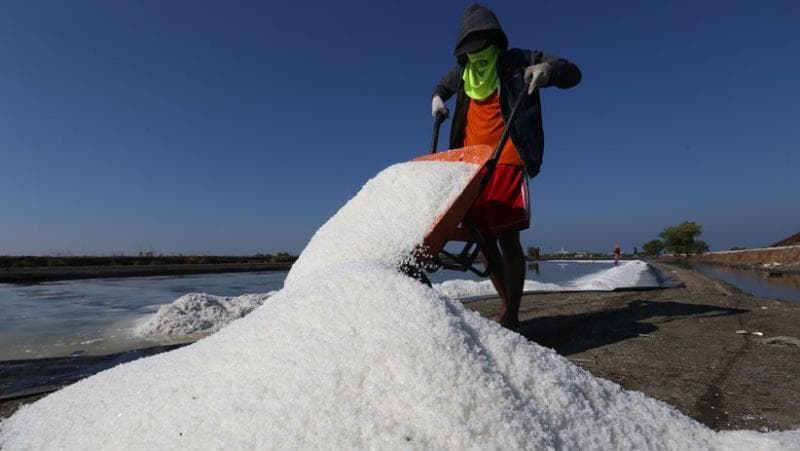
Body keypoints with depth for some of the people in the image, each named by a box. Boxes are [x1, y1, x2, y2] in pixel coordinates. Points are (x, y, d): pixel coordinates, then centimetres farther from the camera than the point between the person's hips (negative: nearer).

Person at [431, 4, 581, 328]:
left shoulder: (518, 62, 6)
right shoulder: (462, 72, 19)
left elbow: (572, 75, 7)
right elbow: (443, 85, 41)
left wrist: (548, 67, -14)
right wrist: (437, 98, 18)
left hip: (507, 163, -5)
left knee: (507, 238, -13)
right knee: (484, 241, 4)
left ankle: (511, 316, -5)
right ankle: (508, 307, 17)